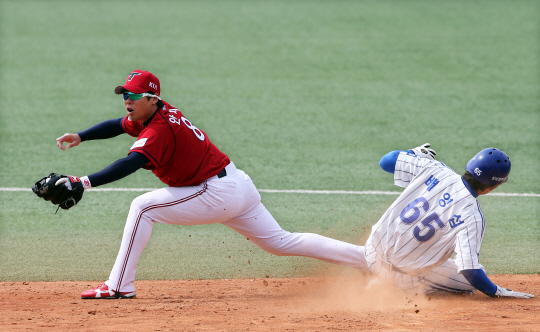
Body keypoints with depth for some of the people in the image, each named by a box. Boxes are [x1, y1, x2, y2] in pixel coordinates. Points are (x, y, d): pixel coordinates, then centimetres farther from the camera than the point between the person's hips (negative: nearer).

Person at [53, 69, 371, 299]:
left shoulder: (160, 129, -21)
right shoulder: (160, 113, 8)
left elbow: (129, 164, -35)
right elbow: (118, 126, 21)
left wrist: (85, 182, -42)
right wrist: (80, 137, 8)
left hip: (216, 194, -10)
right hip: (238, 185, 10)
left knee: (143, 207, -9)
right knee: (281, 242, 14)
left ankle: (119, 286, -8)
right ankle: (369, 257, 12)